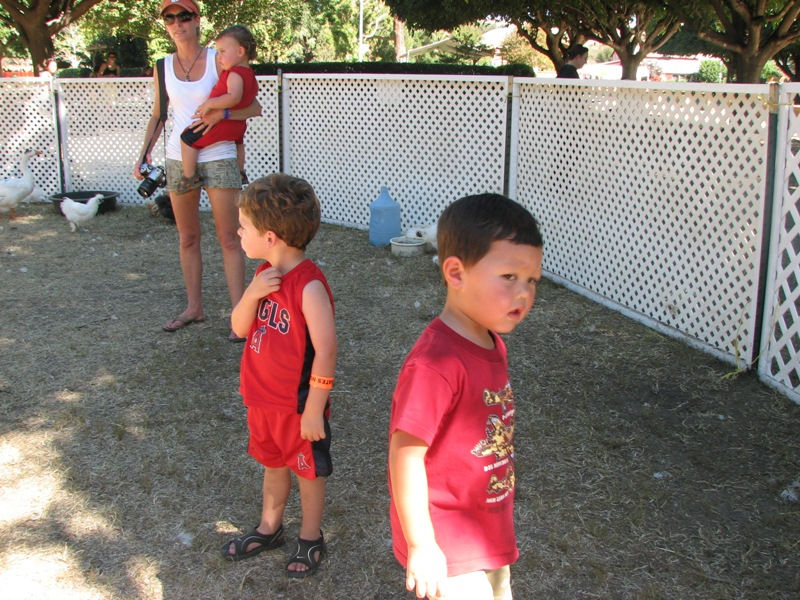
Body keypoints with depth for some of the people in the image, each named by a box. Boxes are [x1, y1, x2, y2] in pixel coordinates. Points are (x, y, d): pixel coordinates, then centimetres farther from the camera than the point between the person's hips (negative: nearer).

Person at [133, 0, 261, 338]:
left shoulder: (219, 61, -3)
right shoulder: (163, 68, 7)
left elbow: (255, 108, -3)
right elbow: (157, 117, 15)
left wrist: (221, 113, -19)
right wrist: (145, 154, 2)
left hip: (218, 158, -4)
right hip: (179, 159, 4)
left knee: (228, 239, -4)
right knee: (187, 239, 11)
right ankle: (194, 308, 24)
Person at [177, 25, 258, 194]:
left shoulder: (235, 74, -23)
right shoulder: (249, 74, 7)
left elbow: (234, 97, -39)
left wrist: (209, 104, -32)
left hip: (221, 123, -10)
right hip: (238, 124, 10)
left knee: (187, 138, -7)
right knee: (238, 140, 41)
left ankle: (190, 177, -5)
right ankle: (240, 172, 53)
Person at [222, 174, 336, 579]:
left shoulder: (309, 286, -26)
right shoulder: (265, 273, 0)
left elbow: (325, 351, -25)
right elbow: (239, 328, 1)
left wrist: (314, 409, -21)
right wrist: (253, 293, -19)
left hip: (299, 405, -7)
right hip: (263, 399, 8)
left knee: (308, 470, 14)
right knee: (273, 463, 25)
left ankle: (310, 539, 34)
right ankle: (269, 529, 45)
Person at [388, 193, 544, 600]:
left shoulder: (492, 347, 1)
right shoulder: (435, 363, -28)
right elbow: (406, 453, -26)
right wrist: (420, 546, -21)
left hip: (490, 537, 9)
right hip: (448, 551, -9)